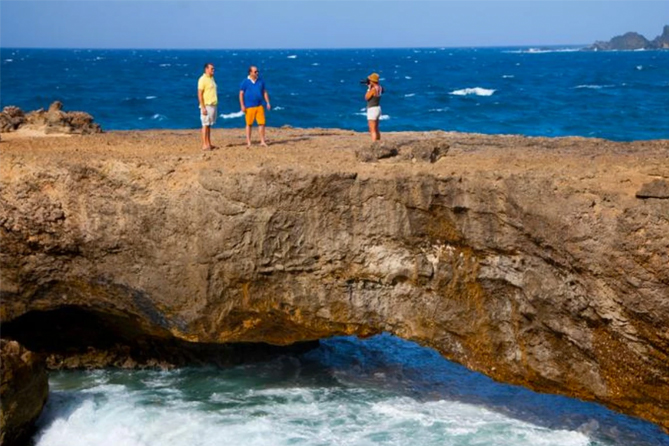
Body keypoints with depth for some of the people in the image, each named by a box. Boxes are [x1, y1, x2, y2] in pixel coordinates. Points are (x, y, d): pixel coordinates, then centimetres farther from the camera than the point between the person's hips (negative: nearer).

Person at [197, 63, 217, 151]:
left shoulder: (211, 78, 15)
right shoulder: (203, 79, -12)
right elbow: (200, 94, -15)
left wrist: (215, 105, 15)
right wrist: (203, 107, -20)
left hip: (213, 105, 8)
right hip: (206, 106, -8)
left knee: (209, 125, 11)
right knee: (205, 125, -6)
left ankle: (209, 144, 14)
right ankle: (204, 145, -5)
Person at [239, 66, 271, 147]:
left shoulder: (261, 81, 9)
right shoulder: (245, 82, -2)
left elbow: (265, 92, 16)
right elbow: (241, 94, -2)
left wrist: (268, 102, 8)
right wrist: (242, 105, -10)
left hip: (259, 106, 3)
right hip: (249, 107, -3)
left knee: (261, 123, -2)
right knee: (249, 124, 2)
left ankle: (262, 141, 4)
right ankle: (248, 142, 9)